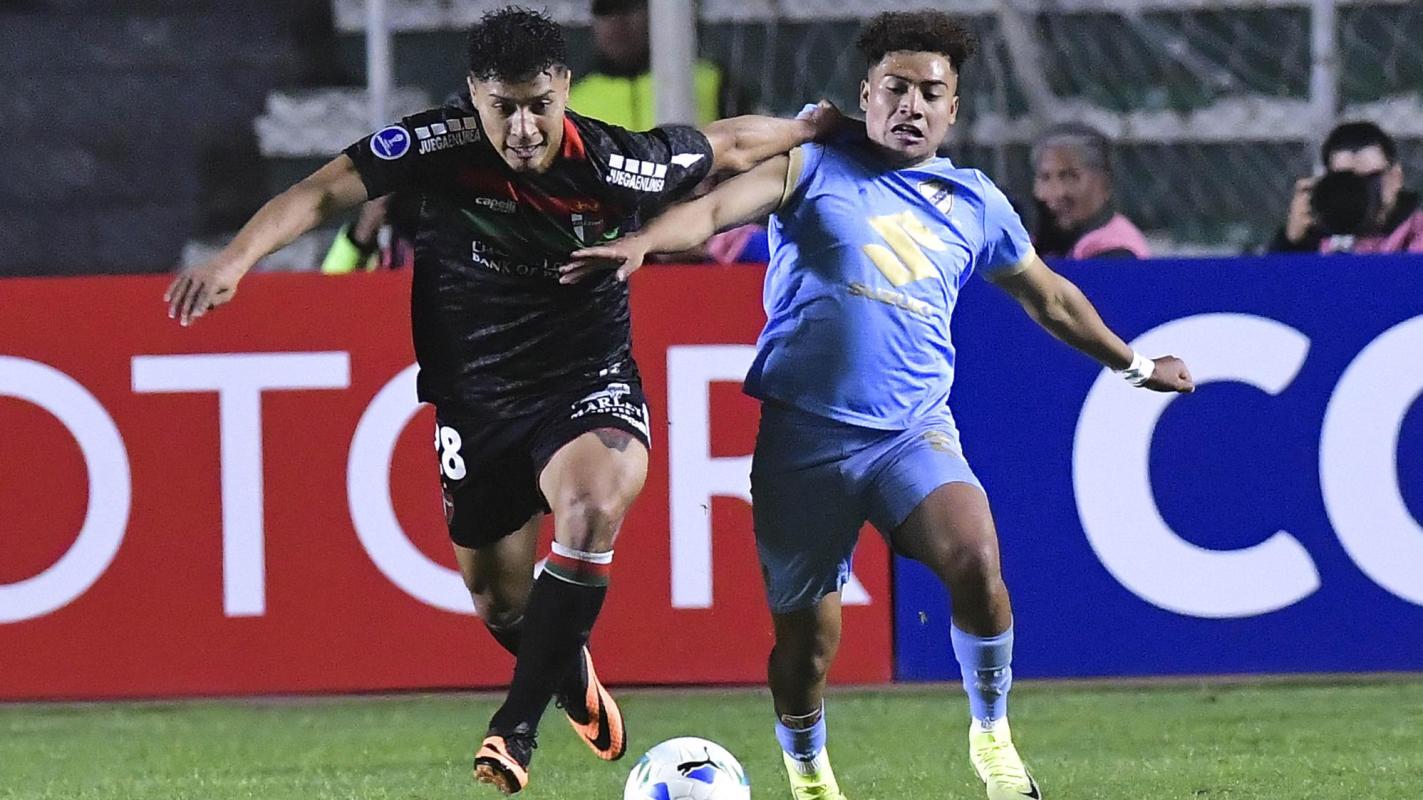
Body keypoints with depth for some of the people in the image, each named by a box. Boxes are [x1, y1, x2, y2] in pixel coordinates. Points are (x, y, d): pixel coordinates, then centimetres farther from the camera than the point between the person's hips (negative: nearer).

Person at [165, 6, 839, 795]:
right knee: (498, 602, 11)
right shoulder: (442, 146, -19)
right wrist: (235, 259, -34)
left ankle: (516, 724, -26)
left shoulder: (620, 166, -18)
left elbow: (727, 144, -1)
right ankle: (572, 676, 48)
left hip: (589, 385, -2)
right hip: (477, 398, 2)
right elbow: (324, 190, -21)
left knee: (592, 505, -34)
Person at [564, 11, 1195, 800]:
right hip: (803, 434, -2)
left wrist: (1135, 364, 37)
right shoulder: (816, 167, 1)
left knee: (975, 559, -25)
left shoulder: (975, 204, 12)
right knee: (805, 630, 3)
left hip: (913, 431, 2)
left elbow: (1049, 297, 28)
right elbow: (718, 205, -16)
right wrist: (643, 240, -36)